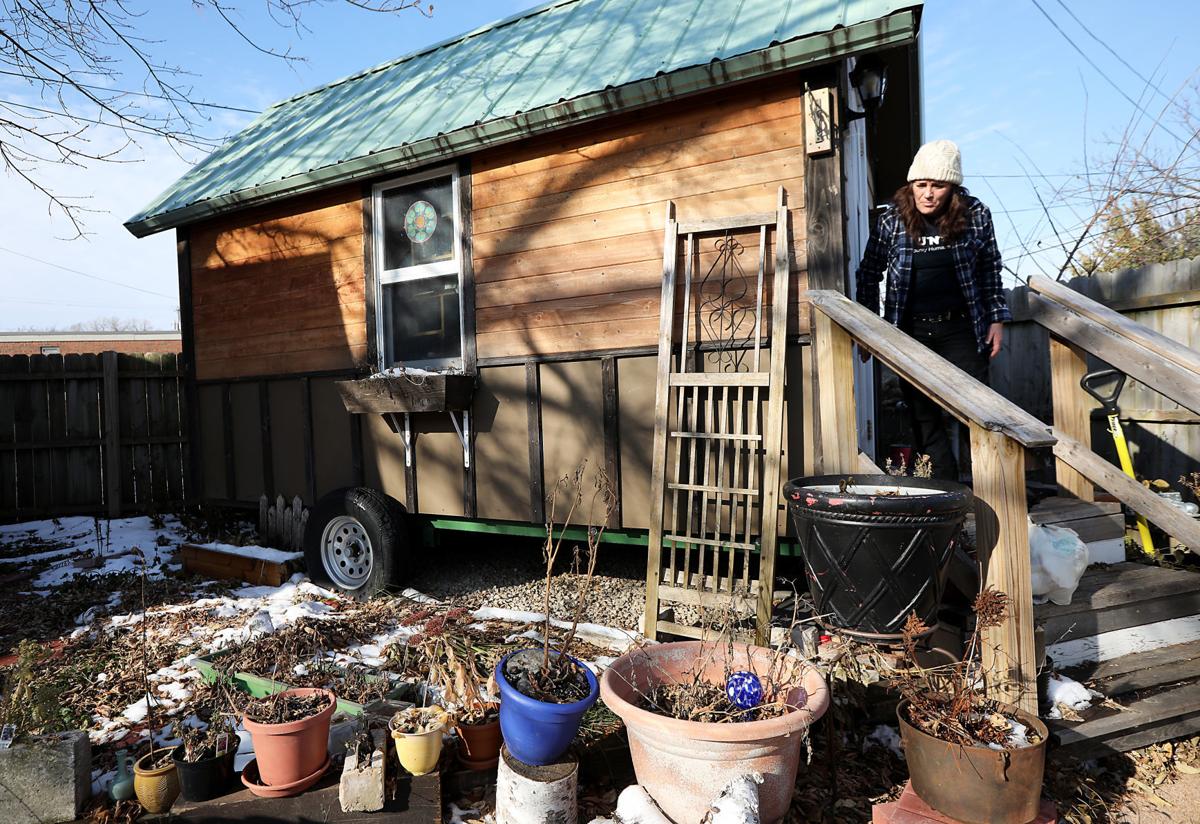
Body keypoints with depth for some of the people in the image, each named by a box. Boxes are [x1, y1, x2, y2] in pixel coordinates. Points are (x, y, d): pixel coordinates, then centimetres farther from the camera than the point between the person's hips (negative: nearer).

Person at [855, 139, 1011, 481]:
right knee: (924, 416, 2)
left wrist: (997, 318, 6)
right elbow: (869, 273, 4)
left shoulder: (975, 214, -3)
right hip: (910, 332, 0)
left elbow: (990, 269, 9)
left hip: (961, 328, 0)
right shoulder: (892, 218, -5)